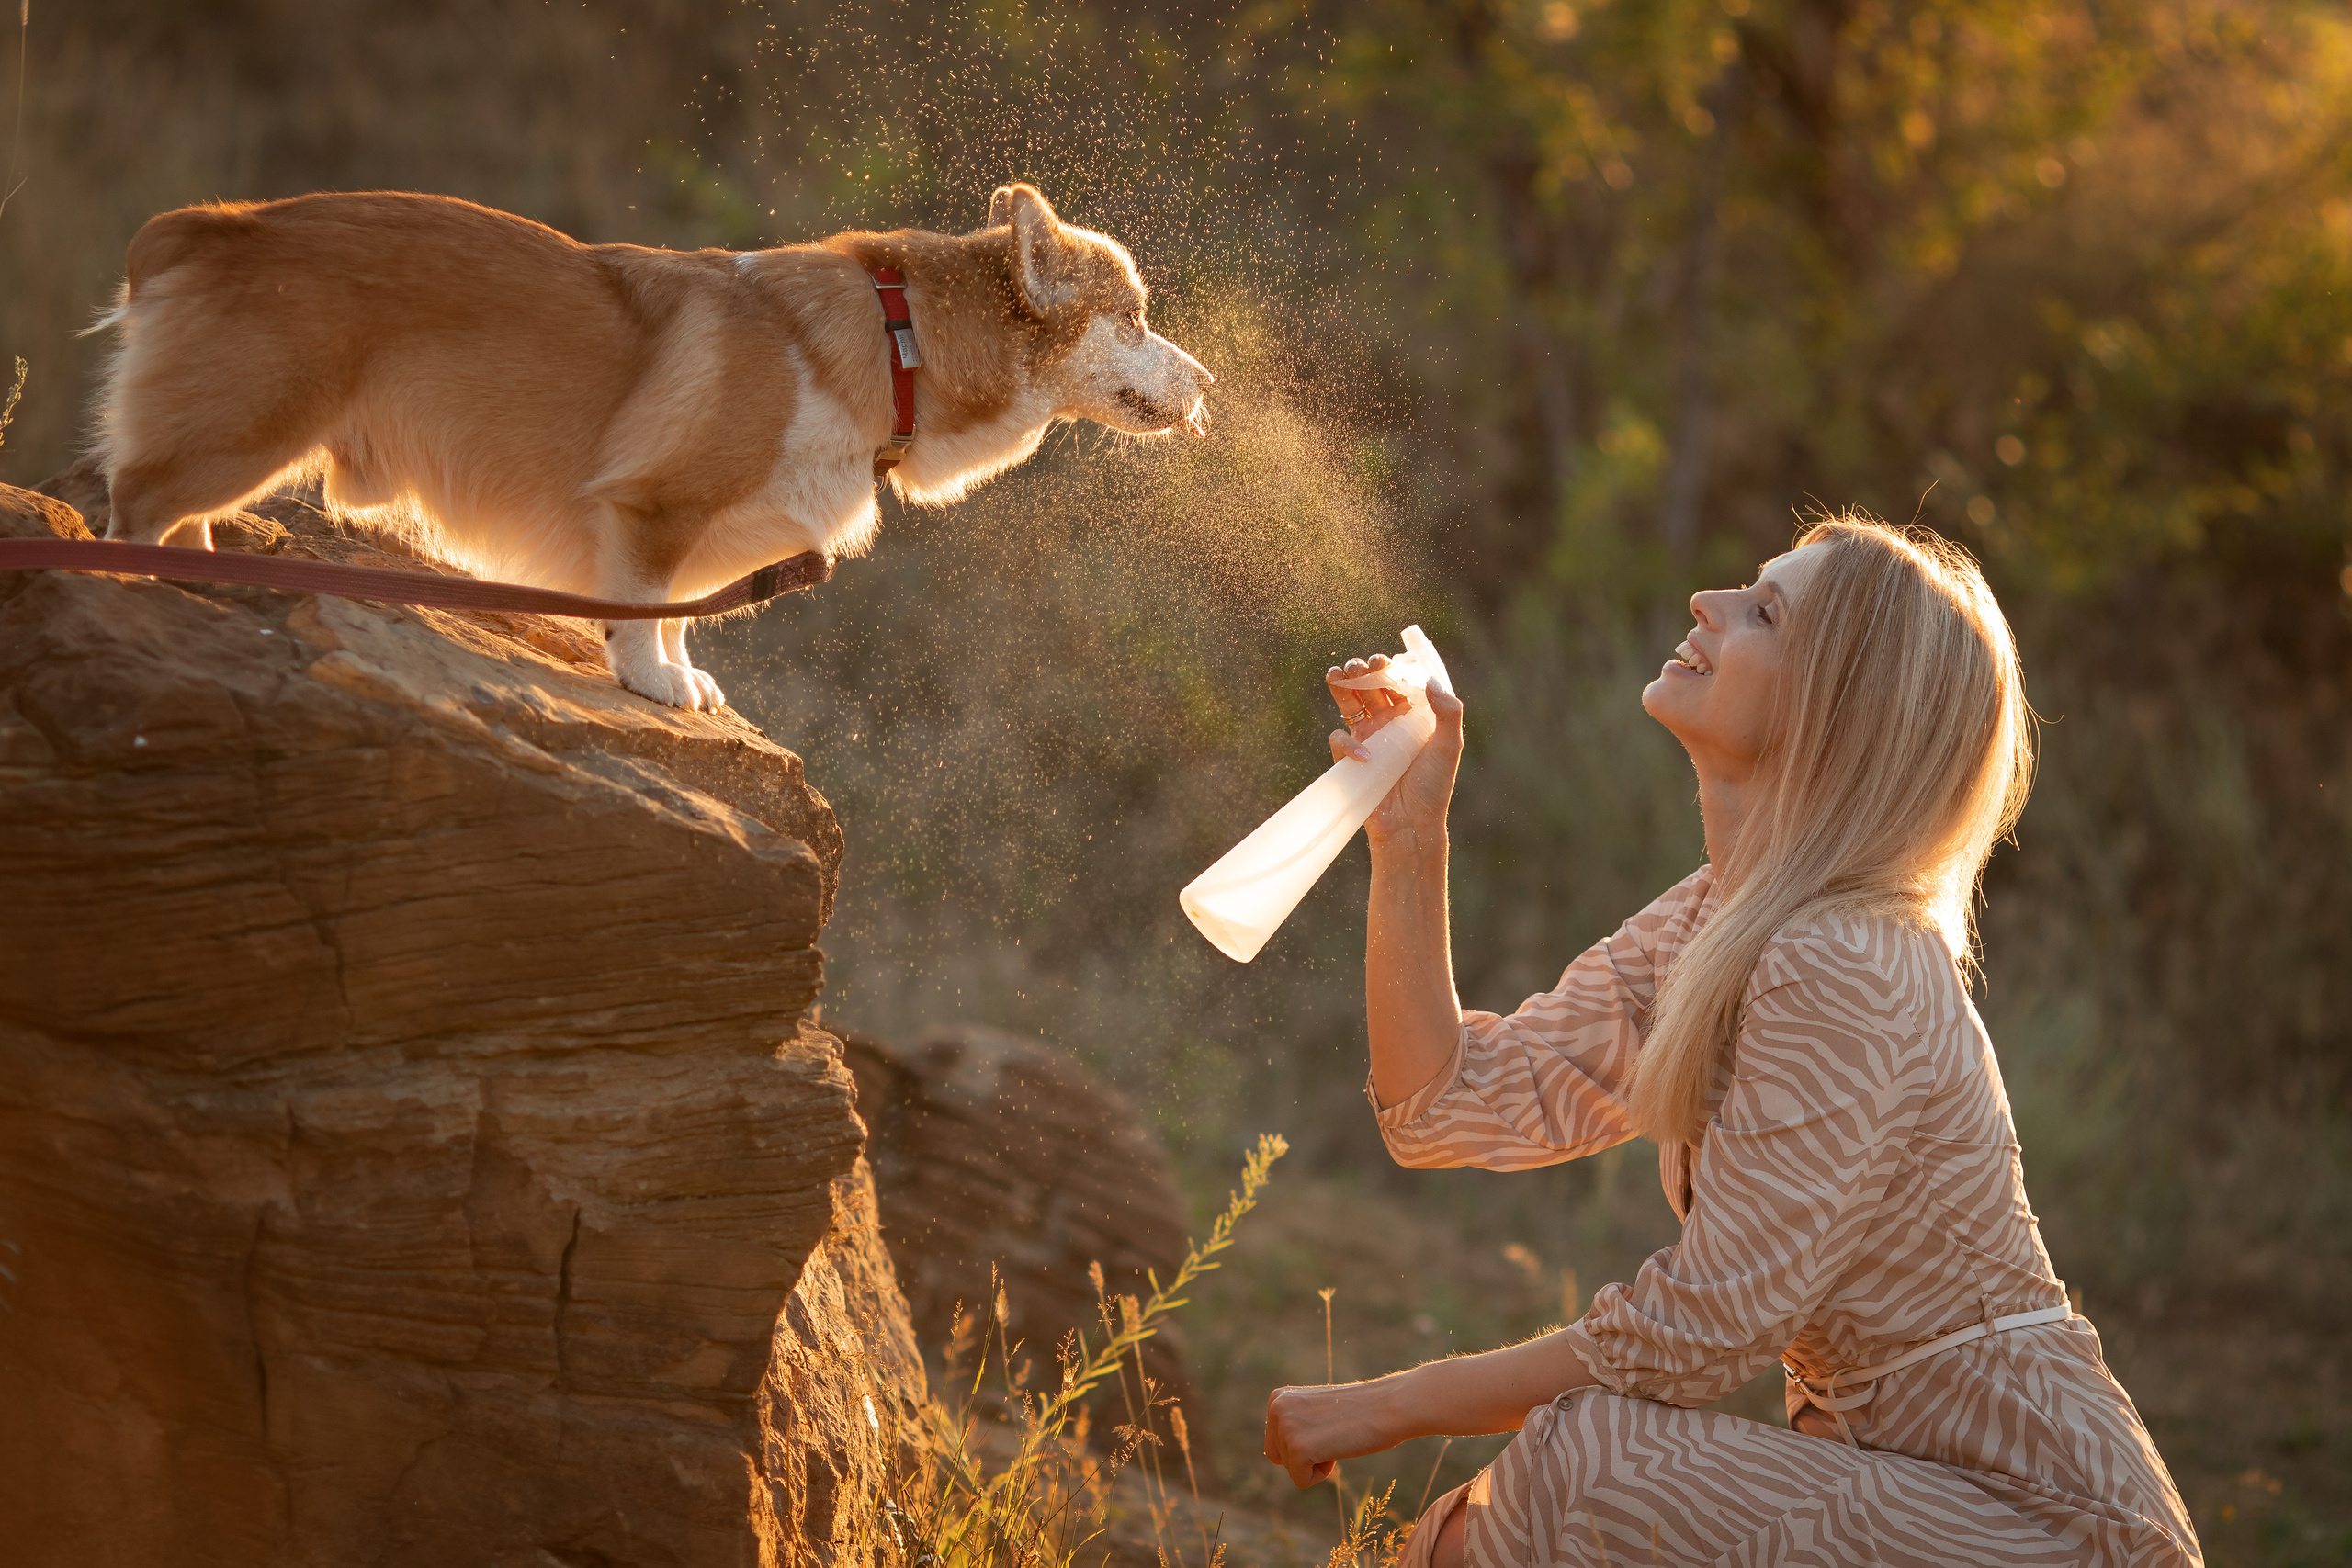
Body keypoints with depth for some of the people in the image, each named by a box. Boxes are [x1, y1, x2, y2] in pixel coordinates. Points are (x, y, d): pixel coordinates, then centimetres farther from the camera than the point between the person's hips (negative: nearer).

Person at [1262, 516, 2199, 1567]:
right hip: (1894, 1476, 8)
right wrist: (1407, 837, -4)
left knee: (1582, 1470, -24)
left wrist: (1395, 1405, -10)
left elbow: (1693, 1340, -20)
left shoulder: (1844, 973, -22)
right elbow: (1457, 1106, 4)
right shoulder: (1711, 925, 6)